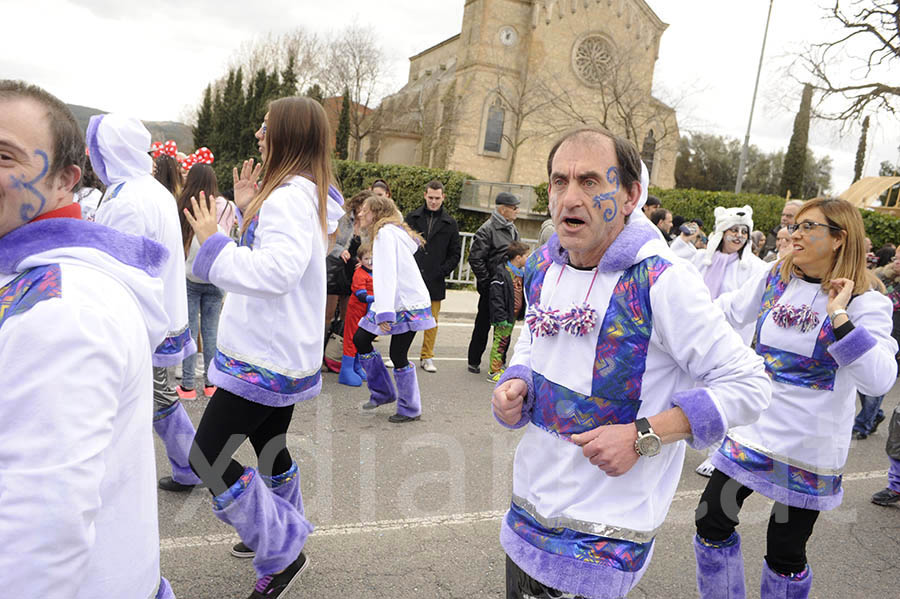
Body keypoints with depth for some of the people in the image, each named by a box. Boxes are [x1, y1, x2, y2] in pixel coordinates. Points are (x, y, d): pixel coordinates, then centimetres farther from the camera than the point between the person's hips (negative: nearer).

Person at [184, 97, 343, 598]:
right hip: (281, 351, 11)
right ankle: (285, 533, 41)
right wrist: (248, 209, 11)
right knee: (269, 444, 23)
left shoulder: (290, 195, -19)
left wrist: (212, 243, -21)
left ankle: (282, 551, 6)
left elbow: (276, 271, -32)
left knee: (207, 455, -6)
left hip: (267, 356, -11)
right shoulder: (307, 193, 14)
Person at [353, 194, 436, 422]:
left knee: (398, 355, -4)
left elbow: (387, 273, -24)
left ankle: (410, 409, 14)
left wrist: (384, 312, -30)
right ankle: (383, 393, 22)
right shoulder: (389, 231, 16)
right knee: (360, 339, 10)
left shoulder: (386, 232, -14)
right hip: (396, 303, 10)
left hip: (408, 305, -10)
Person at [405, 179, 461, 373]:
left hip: (435, 281, 1)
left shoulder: (450, 223, 7)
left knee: (432, 320, 6)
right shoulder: (412, 218, 6)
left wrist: (443, 271, -2)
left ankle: (427, 357, 18)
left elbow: (455, 253, 10)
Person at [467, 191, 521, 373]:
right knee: (483, 325, 3)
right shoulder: (487, 230, -12)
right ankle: (474, 362, 15)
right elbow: (475, 258, -16)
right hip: (491, 287, -8)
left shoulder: (513, 229, 14)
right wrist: (486, 282, -16)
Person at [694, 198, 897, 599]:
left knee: (785, 554, 10)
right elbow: (728, 311, 14)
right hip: (753, 429, 4)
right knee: (712, 522, 10)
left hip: (809, 449, -4)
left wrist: (839, 317, -29)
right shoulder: (775, 278, 0)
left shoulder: (865, 303, -12)